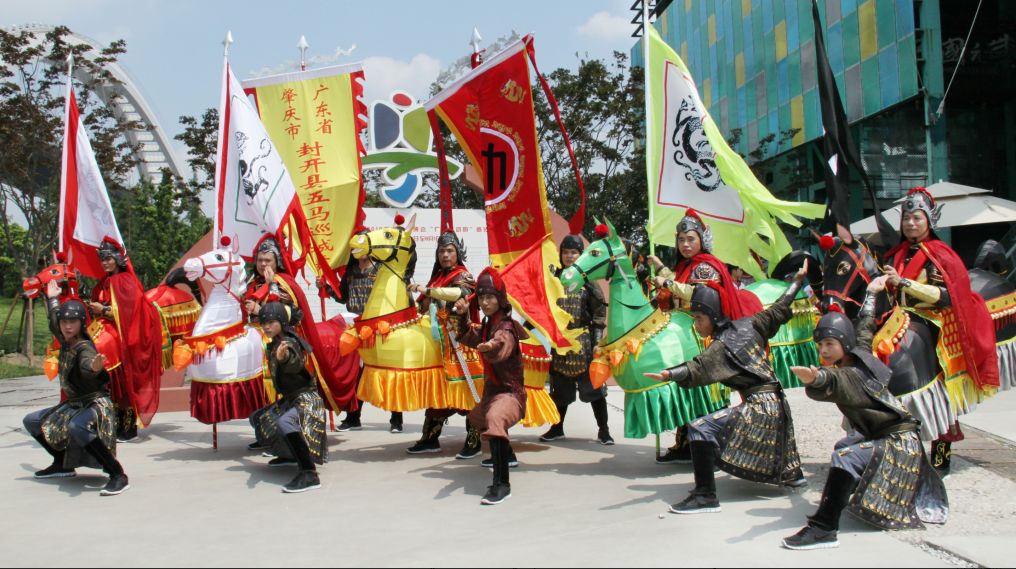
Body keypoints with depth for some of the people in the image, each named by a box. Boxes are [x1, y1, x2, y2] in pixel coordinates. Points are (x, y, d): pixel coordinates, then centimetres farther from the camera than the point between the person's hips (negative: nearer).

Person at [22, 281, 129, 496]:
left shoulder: (84, 348, -20)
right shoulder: (66, 343, 3)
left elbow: (87, 366, -43)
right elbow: (54, 325, 26)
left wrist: (95, 369, -66)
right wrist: (52, 299, 38)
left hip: (96, 404, -10)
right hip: (73, 405, 10)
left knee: (76, 427, -40)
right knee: (31, 421, 16)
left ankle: (119, 476, -36)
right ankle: (63, 464, 24)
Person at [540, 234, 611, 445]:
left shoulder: (588, 279, -1)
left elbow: (599, 311, -3)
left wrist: (597, 340, -10)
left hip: (584, 340, -3)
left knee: (593, 384, -1)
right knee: (560, 386, 12)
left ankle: (603, 430, 7)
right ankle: (557, 428, 24)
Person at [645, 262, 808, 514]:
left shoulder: (722, 345, -12)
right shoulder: (748, 325, 6)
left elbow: (698, 370, -28)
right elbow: (779, 309, 16)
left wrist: (669, 375, -44)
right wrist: (799, 279, 28)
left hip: (757, 407, -9)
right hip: (777, 404, 9)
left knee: (700, 429, -17)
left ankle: (705, 495, -22)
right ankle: (793, 473, 56)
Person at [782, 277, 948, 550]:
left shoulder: (850, 375, -25)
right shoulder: (860, 352, 0)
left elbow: (833, 381, -49)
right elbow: (865, 327, 19)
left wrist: (815, 378, -72)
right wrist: (871, 293, 34)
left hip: (897, 443, -11)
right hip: (901, 438, 11)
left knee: (845, 457, -32)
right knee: (846, 445, 33)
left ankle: (824, 528, -39)